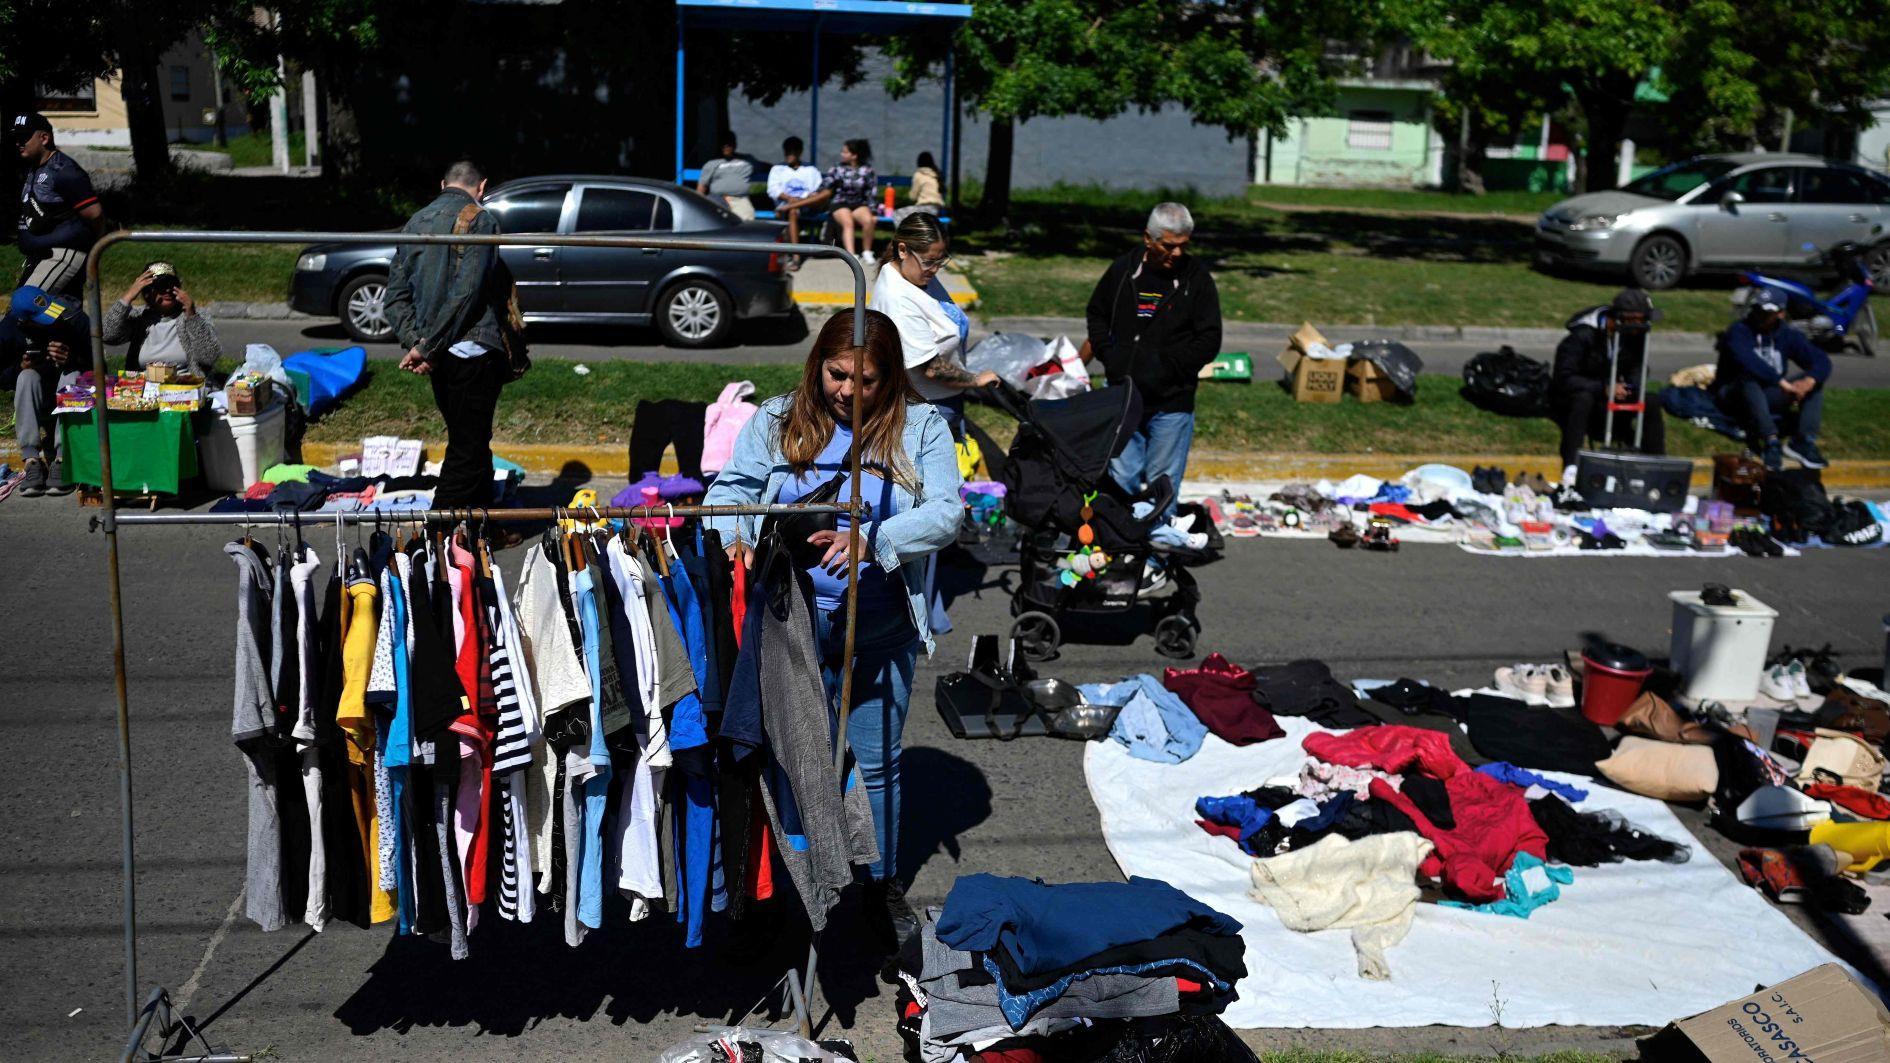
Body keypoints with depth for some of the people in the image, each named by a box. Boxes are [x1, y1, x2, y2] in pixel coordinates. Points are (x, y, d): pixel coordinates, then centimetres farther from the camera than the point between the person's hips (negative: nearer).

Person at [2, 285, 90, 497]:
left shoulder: (75, 321, -17)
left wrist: (72, 359, -33)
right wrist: (20, 367, -22)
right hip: (37, 401, 1)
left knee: (72, 375, -32)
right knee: (27, 376, -29)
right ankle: (31, 461, -35)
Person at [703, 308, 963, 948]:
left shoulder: (920, 427, -1)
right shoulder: (778, 421, 5)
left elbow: (945, 512, -11)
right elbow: (733, 486, 1)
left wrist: (871, 541, -26)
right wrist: (733, 534, -22)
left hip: (880, 630, 0)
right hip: (793, 623, 1)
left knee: (877, 761, 12)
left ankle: (883, 882, 32)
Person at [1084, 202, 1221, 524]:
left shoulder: (1197, 278, -4)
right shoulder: (1123, 269, 4)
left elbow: (1209, 341, -5)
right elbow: (1097, 313, 19)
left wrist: (1165, 364, -13)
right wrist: (1107, 352, 3)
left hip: (1171, 402, -2)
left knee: (1163, 483, 4)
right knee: (1121, 476, 7)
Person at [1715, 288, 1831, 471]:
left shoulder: (1788, 335, 6)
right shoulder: (1738, 332, -10)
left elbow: (1822, 360, -4)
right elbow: (1749, 362, -29)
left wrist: (1809, 381, -26)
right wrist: (1782, 382, -35)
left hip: (1769, 398, 5)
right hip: (1735, 398, -5)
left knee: (1816, 379, -11)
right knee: (1748, 378, -36)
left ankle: (1804, 441, -28)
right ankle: (1770, 442, -47)